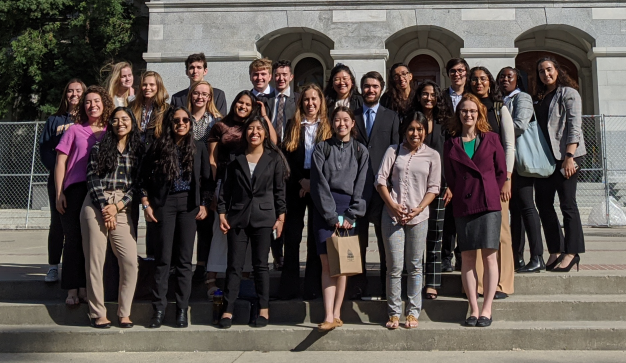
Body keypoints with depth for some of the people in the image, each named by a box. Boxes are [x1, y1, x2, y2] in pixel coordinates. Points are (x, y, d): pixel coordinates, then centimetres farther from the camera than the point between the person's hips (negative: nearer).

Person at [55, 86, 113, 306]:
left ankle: (86, 287, 13)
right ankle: (72, 289, 5)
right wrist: (59, 193, -3)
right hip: (75, 190, -2)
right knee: (73, 238, -1)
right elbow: (60, 162, 4)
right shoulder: (75, 130, 6)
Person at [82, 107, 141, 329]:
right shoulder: (99, 147, 9)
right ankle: (97, 313, 8)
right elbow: (92, 179, 1)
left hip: (122, 209, 1)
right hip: (96, 206, -1)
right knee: (95, 261, -1)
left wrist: (117, 207, -7)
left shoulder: (138, 151, 10)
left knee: (131, 262, -8)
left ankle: (124, 312, 5)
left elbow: (137, 185, 4)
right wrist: (104, 208, -8)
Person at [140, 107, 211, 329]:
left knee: (184, 259, 3)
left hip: (189, 205, 1)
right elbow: (143, 177, 5)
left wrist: (203, 205, 2)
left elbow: (206, 180, 9)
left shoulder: (199, 148, 6)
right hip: (163, 204, -1)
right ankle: (158, 309, 7)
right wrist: (146, 205, -1)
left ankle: (182, 310, 9)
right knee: (163, 258, 0)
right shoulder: (159, 146, 2)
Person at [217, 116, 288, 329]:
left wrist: (280, 216, -1)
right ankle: (228, 310, 6)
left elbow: (279, 190, 4)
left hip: (263, 217, -1)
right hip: (237, 217, 1)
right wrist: (222, 213, -1)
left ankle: (263, 309, 11)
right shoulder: (236, 159, 8)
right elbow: (226, 188, 8)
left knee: (260, 264, 3)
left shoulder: (274, 158, 5)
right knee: (234, 264, 2)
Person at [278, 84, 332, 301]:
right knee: (292, 235, 1)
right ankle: (289, 285, 7)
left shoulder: (328, 127, 6)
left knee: (316, 237, 1)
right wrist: (302, 180, -6)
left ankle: (313, 286, 6)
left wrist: (314, 183, -9)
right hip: (296, 185, 1)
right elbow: (287, 156, 4)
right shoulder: (293, 126, 11)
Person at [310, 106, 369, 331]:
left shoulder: (360, 151, 9)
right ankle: (329, 316, -10)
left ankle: (336, 314, 8)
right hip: (324, 210, -1)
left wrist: (348, 216, -5)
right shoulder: (322, 148, 6)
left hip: (349, 211, 1)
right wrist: (332, 216, -8)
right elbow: (319, 184, -1)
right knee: (327, 263, -8)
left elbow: (360, 186, 4)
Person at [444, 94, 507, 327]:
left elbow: (501, 171, 9)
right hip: (463, 206, 1)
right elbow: (449, 177, 12)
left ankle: (486, 310, 5)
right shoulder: (451, 144, 9)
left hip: (489, 204, -1)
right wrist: (461, 196, 5)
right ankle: (473, 309, 8)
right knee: (467, 258, 1)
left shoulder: (491, 139, 7)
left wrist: (491, 194, 4)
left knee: (489, 256, -2)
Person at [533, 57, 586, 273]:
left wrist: (569, 156, -20)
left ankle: (572, 252, 1)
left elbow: (574, 126, -11)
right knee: (543, 203, 6)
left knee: (567, 204, -6)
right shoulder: (539, 98, 18)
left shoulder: (568, 93, -2)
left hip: (564, 156, -7)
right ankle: (556, 251, 14)